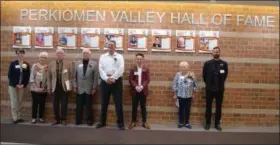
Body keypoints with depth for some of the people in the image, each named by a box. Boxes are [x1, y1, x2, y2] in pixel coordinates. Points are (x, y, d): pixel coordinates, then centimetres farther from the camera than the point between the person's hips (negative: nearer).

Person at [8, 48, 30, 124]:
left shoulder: (26, 64, 4)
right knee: (14, 102, 0)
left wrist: (24, 85, -9)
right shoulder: (13, 63, -2)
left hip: (22, 86, 2)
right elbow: (10, 75, -5)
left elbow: (27, 76, 4)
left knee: (20, 102, 6)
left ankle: (19, 117, 14)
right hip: (13, 85, -2)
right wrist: (16, 84, -13)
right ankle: (15, 118, 5)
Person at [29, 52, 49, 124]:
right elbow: (32, 76, -1)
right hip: (35, 89, 0)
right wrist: (34, 86, -8)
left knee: (42, 103, 7)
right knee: (35, 103, 4)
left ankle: (41, 117, 18)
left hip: (44, 89, 0)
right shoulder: (34, 66, 1)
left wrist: (45, 87, -7)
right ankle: (34, 117, 15)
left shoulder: (48, 67, 0)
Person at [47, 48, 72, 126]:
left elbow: (71, 76, -1)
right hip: (55, 87, 2)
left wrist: (70, 87, -5)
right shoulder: (51, 64, 7)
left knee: (64, 104, 4)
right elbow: (49, 77, 8)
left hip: (64, 87, -2)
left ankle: (63, 119, 18)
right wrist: (49, 87, 5)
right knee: (55, 104, 7)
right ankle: (56, 119, 22)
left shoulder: (68, 64, 0)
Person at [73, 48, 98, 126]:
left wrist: (94, 88, -5)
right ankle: (78, 120, 19)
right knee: (79, 106, 6)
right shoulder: (77, 63, 6)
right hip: (79, 89, 2)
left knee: (89, 106, 5)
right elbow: (74, 76, 6)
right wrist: (74, 86, 0)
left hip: (89, 89, -1)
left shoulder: (94, 64, 0)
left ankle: (89, 120, 17)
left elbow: (96, 77, -2)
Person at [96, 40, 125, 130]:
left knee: (118, 103, 1)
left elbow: (121, 69, -8)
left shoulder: (119, 56, 5)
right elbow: (100, 69, -1)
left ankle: (120, 123, 11)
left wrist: (113, 78, -18)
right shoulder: (102, 56, 11)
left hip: (116, 81, -2)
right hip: (105, 81, 2)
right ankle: (102, 122, 24)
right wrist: (107, 78, -16)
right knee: (104, 103, 10)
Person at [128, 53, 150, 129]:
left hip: (143, 90, 0)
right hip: (135, 90, 0)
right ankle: (133, 122, 16)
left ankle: (144, 122, 16)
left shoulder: (146, 68, 3)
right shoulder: (132, 68, 4)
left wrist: (142, 86, -16)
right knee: (134, 107, 6)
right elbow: (130, 79, -3)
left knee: (143, 107, 7)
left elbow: (147, 80, -2)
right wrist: (136, 86, -17)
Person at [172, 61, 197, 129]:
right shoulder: (178, 74, -6)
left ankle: (187, 123, 23)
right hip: (180, 95, -1)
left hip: (189, 96, 1)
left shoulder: (192, 74, -2)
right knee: (181, 109, 9)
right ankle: (181, 123, 22)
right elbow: (174, 84, -3)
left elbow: (195, 85, 4)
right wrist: (175, 94, -2)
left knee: (187, 109, 10)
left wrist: (193, 93, 5)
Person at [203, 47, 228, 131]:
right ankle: (208, 123, 20)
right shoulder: (207, 63, -3)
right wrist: (208, 83, 9)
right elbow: (204, 75, 5)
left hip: (220, 89, 1)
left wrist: (220, 83, 11)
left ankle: (217, 123, 22)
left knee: (219, 107, 9)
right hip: (209, 89, -1)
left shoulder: (224, 64, 0)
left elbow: (225, 75, 10)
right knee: (208, 106, 7)